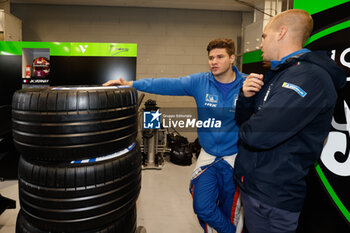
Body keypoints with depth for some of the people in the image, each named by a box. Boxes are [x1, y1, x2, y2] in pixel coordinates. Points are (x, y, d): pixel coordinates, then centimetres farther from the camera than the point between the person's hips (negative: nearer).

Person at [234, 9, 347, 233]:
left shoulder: (309, 77, -22)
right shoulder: (277, 74, 11)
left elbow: (257, 134, -32)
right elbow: (243, 120, 12)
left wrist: (245, 130, -9)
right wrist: (245, 96, -8)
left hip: (271, 200, -8)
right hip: (251, 185, 9)